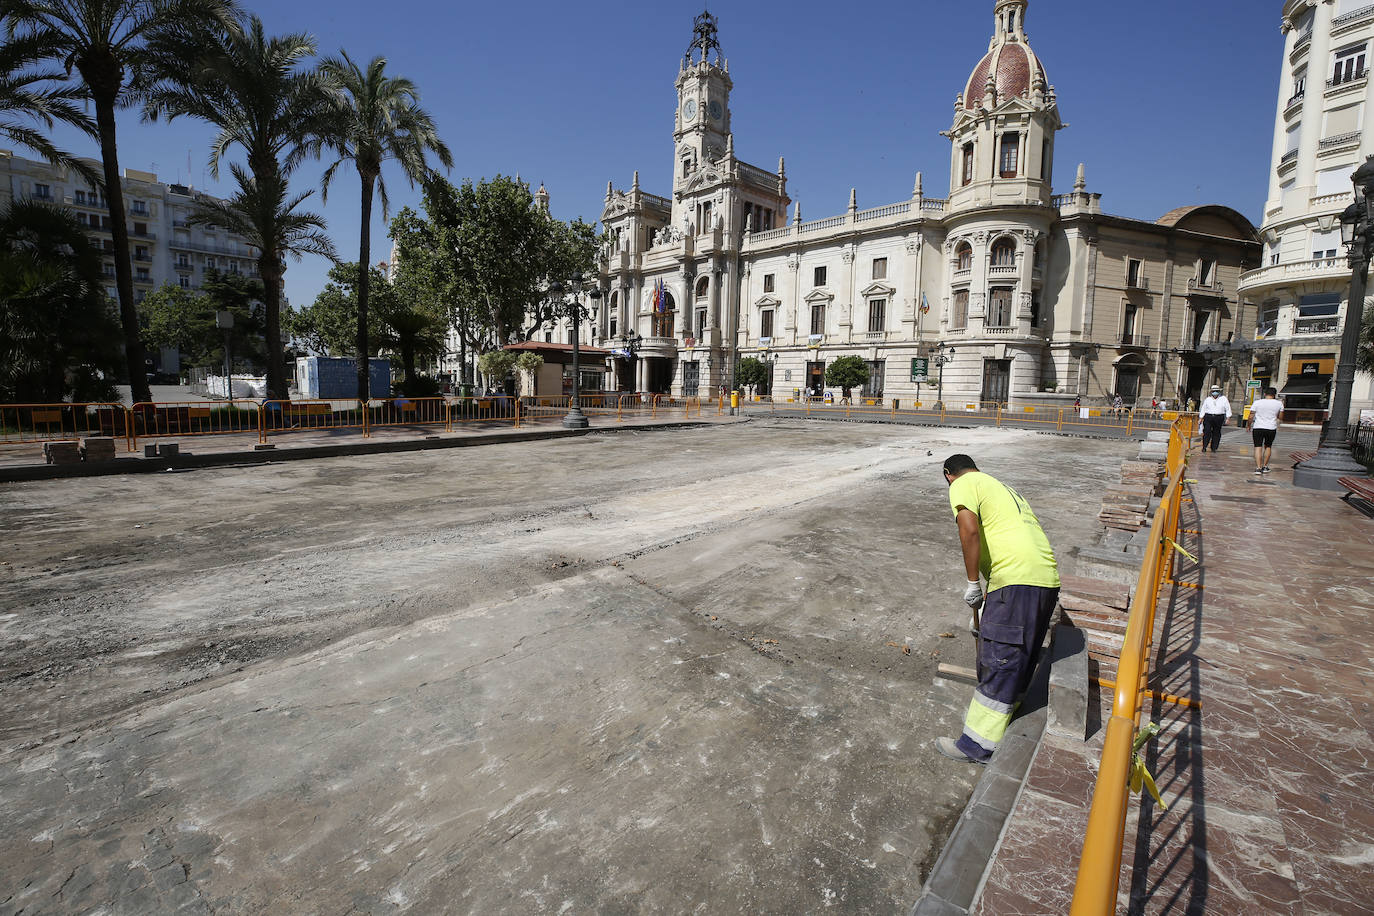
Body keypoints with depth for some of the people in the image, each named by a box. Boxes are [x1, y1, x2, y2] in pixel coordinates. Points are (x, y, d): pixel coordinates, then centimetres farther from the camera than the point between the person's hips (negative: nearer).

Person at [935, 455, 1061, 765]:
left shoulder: (963, 485, 3)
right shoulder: (1002, 487, 30)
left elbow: (969, 530, -18)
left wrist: (972, 583, -9)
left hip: (1016, 581, -9)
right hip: (1047, 578, 9)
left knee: (999, 661, -3)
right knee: (1019, 661, 19)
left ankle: (978, 744, 6)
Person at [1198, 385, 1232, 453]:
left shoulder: (1223, 399, 8)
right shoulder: (1208, 399, 10)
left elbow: (1228, 409, 8)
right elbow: (1203, 409, 14)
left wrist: (1228, 418, 1)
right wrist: (1201, 418, 10)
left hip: (1219, 418, 0)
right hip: (1208, 417, 0)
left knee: (1216, 433, 4)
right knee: (1207, 432, -10)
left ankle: (1214, 448, 10)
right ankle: (1204, 447, -7)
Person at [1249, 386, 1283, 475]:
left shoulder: (1257, 403, -4)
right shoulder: (1279, 403, 0)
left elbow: (1251, 416, -3)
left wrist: (1249, 426, 9)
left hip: (1258, 428, -2)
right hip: (1271, 428, 2)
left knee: (1258, 447, -2)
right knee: (1268, 447, 18)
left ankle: (1258, 468, -10)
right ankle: (1264, 467, 23)